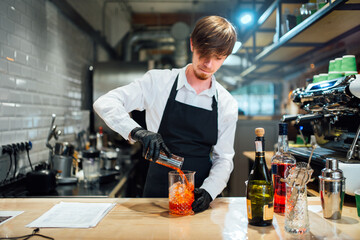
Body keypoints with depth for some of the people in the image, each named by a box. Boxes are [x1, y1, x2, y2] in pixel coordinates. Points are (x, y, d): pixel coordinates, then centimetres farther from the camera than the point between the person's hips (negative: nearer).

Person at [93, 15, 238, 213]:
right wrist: (136, 131, -26)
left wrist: (208, 191, -13)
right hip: (157, 194, -1)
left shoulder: (227, 104, 4)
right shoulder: (159, 81, -3)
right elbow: (104, 103, -9)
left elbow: (224, 158, 5)